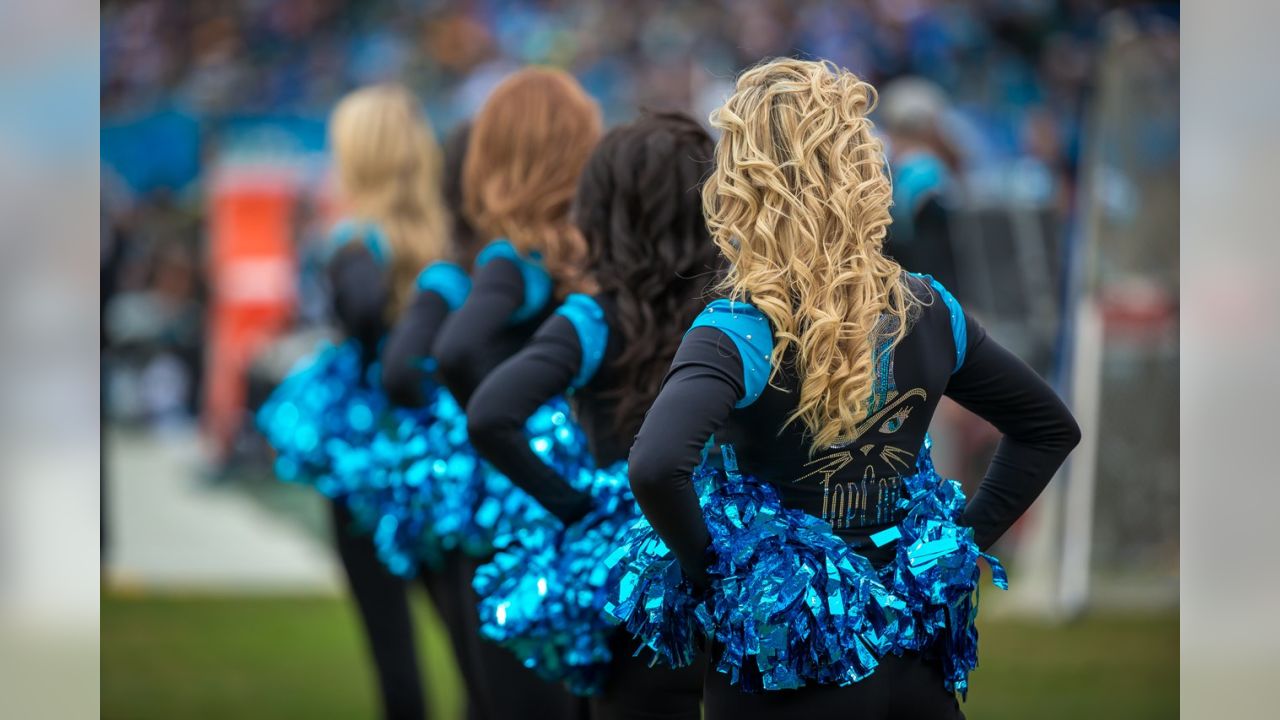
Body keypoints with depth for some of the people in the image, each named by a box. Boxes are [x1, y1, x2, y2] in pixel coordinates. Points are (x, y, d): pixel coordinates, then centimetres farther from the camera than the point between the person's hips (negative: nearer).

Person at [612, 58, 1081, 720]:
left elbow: (655, 467, -35)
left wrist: (703, 567, -18)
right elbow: (1050, 428, 14)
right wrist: (966, 536, 10)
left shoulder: (742, 331, -18)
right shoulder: (927, 313, 0)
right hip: (912, 656, 5)